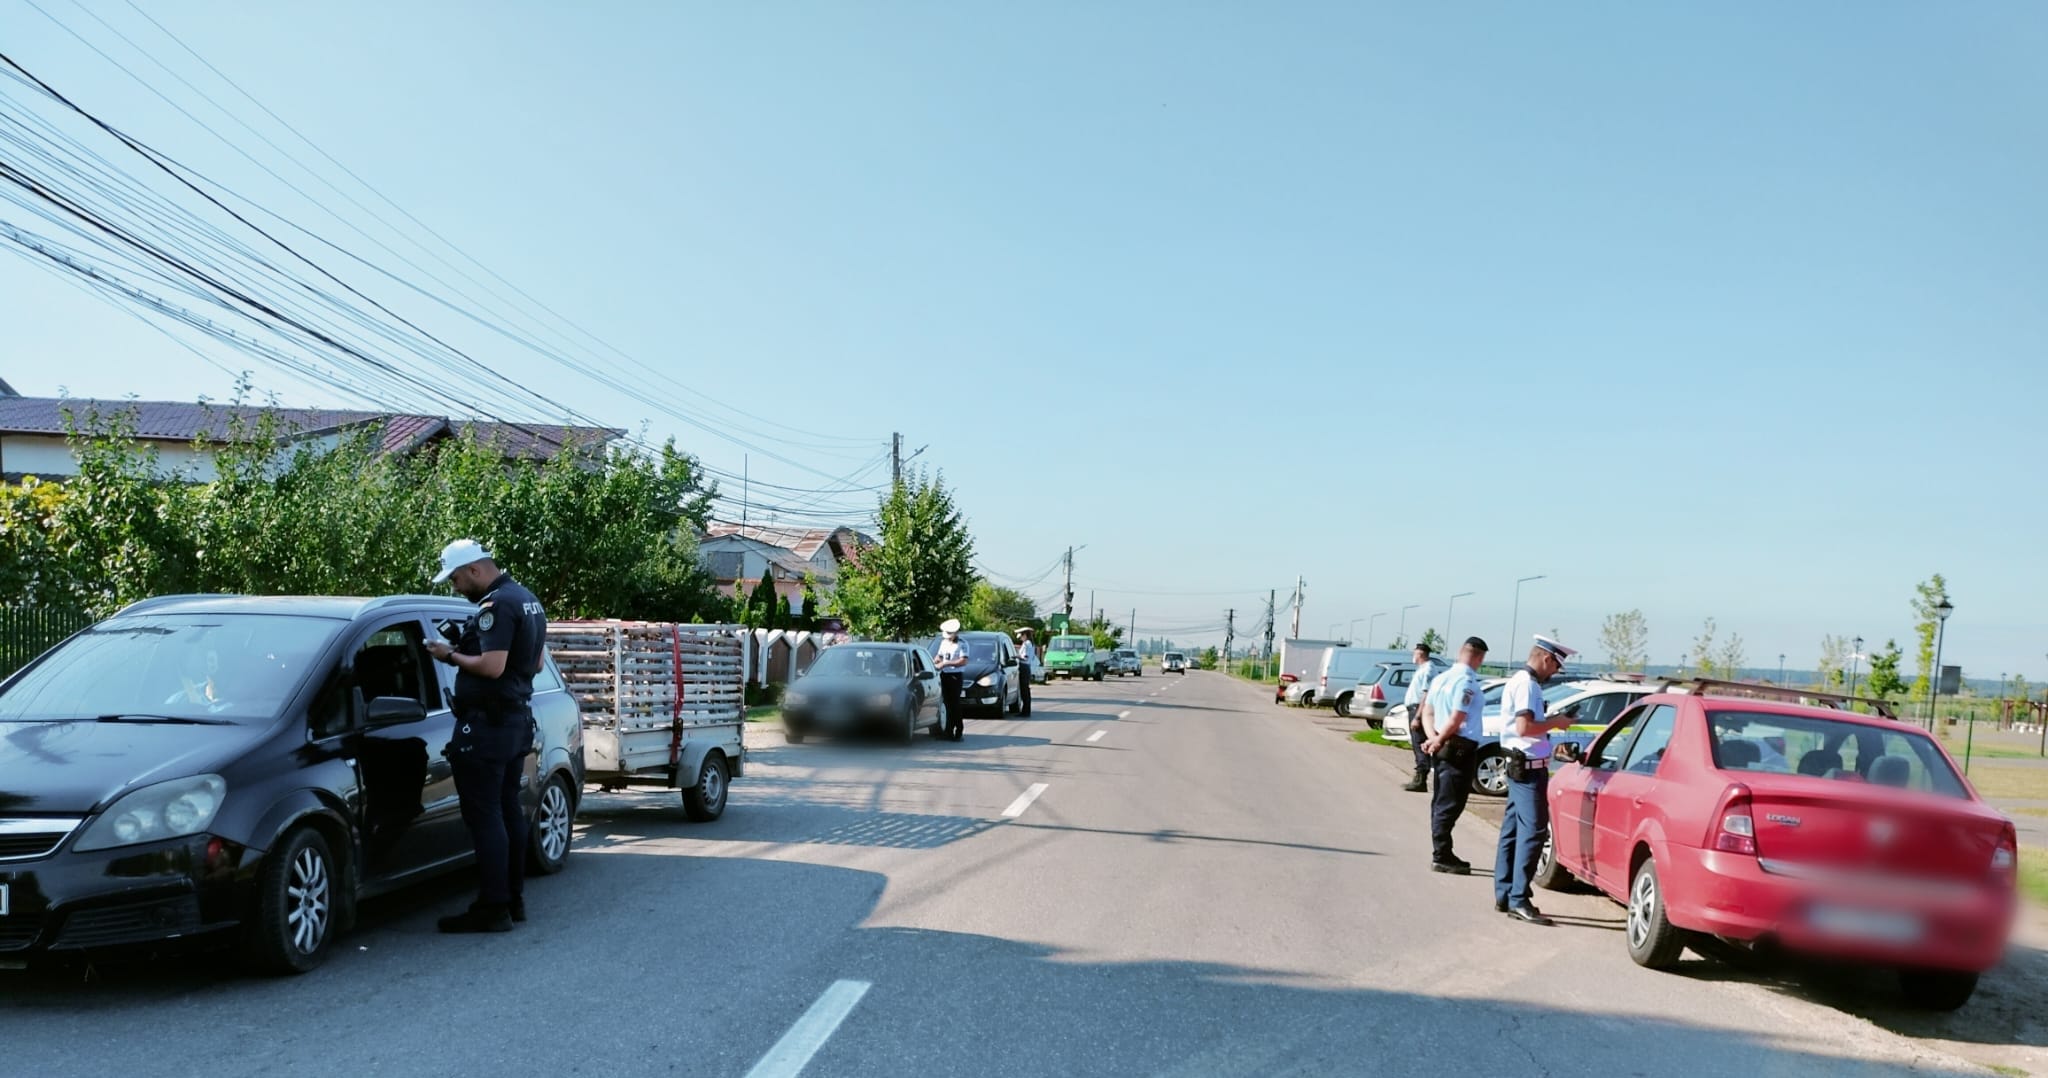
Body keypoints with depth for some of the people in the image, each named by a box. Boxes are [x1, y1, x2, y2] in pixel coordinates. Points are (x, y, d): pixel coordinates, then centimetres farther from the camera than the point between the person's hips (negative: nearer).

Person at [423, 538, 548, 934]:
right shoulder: (527, 599, 15)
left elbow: (492, 666, -26)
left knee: (484, 815, -6)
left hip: (487, 723, -10)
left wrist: (451, 655, -11)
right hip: (519, 719, 10)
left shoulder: (496, 605, -17)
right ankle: (514, 898, 22)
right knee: (509, 810, 15)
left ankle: (492, 908, -4)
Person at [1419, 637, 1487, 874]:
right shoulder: (1468, 683, -17)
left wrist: (1433, 738, -2)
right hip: (1460, 749, -9)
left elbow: (1427, 713, 12)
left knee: (1441, 802, 14)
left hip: (1443, 748, 9)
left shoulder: (1441, 678, 11)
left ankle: (1441, 854, 22)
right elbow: (1456, 720, -21)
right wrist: (1439, 741, -8)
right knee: (1450, 804, -5)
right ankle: (1441, 856, -3)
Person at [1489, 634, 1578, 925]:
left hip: (1521, 767, 11)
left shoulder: (1521, 681, 16)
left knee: (1513, 830, 11)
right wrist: (1555, 723, -13)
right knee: (1533, 831, -10)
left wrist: (1551, 724, 10)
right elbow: (1524, 727, -24)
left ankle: (1504, 895, 16)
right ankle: (1518, 899, -11)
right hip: (1529, 767, -11)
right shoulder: (1527, 684, -15)